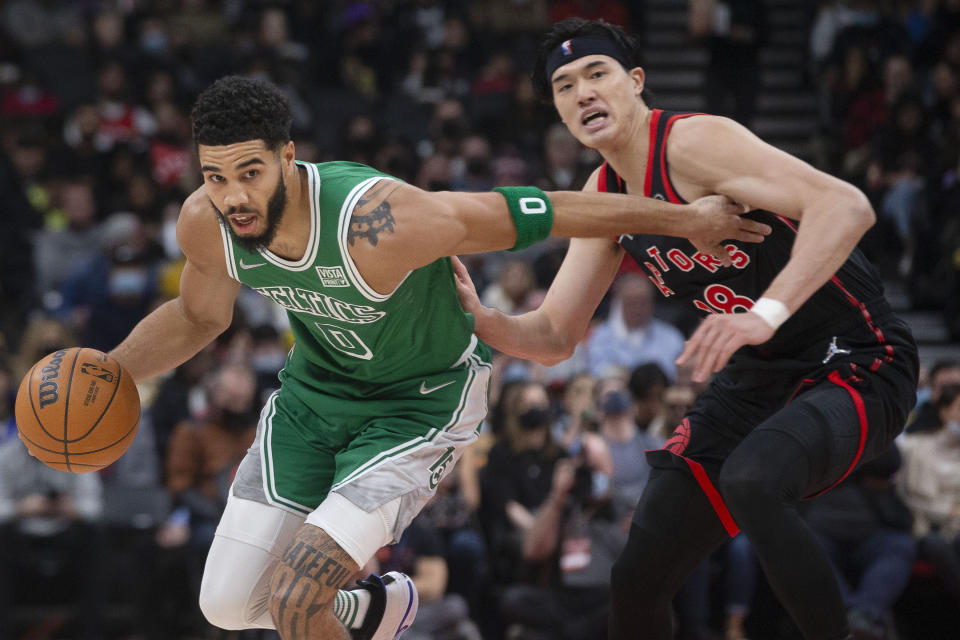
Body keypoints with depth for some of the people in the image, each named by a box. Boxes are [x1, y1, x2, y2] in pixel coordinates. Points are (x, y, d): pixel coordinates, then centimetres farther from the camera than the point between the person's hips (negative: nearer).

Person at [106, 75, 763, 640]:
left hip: (422, 400, -6)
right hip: (317, 386, 6)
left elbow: (535, 213, -29)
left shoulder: (376, 226, -39)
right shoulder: (205, 225, -20)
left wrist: (686, 219, -21)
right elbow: (199, 317, 5)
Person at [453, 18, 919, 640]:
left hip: (857, 366, -8)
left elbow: (847, 206, -33)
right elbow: (554, 338, 11)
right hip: (756, 379, 8)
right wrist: (480, 318, -10)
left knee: (750, 480, -39)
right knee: (637, 582, 4)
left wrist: (767, 313, -44)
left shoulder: (692, 141, -20)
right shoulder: (603, 196, 6)